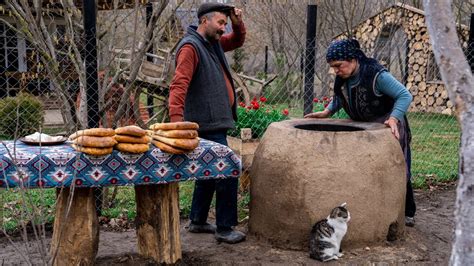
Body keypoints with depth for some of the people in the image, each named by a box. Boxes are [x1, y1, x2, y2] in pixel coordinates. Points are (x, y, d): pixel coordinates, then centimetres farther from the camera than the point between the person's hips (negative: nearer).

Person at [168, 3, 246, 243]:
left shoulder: (213, 43, 14)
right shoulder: (190, 46, -14)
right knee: (227, 173, -9)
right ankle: (224, 229, 0)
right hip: (208, 124, -10)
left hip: (216, 122, 10)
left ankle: (197, 221, 29)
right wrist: (176, 119, -36)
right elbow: (179, 84, -25)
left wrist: (237, 23, 9)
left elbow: (237, 41, 31)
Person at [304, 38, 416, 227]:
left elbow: (405, 96, -26)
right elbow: (339, 98, 14)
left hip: (388, 127, -6)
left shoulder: (376, 75, -28)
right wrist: (327, 112, -3)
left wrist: (394, 118, -40)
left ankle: (407, 214, 16)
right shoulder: (343, 78, -7)